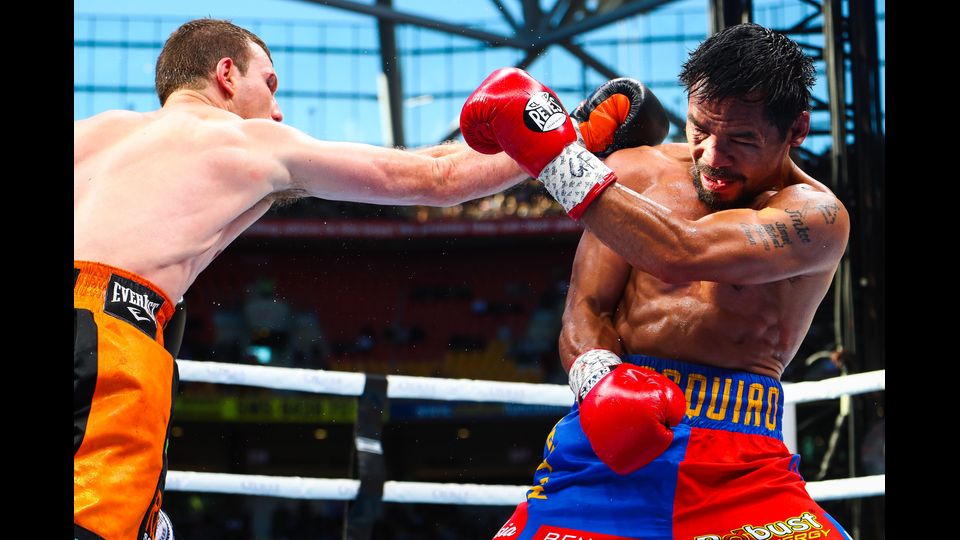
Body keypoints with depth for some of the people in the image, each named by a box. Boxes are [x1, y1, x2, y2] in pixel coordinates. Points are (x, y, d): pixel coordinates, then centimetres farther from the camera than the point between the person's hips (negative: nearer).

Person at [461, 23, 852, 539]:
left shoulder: (816, 216, -3)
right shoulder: (637, 172, 11)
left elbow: (683, 255, -19)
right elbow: (585, 308, 7)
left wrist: (554, 152, -18)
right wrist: (597, 378, -17)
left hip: (738, 462, -2)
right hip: (607, 438, 2)